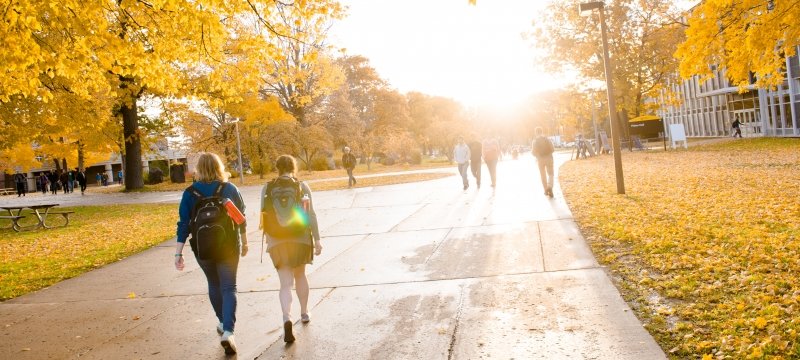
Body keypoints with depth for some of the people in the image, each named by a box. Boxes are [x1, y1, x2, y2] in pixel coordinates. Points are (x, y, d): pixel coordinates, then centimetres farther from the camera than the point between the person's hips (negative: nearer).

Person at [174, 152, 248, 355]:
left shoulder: (190, 193, -4)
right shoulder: (230, 189, -4)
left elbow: (183, 225, -7)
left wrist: (178, 254, -4)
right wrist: (244, 243, 14)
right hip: (228, 247, -1)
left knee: (214, 285, 22)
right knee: (228, 288, 3)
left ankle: (223, 323, 37)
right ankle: (228, 331, -13)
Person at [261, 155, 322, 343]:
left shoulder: (267, 188, 1)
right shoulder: (302, 186, -3)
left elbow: (264, 216, 3)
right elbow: (310, 215, -7)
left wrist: (269, 240, 16)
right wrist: (317, 239, -3)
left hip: (277, 241, 0)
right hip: (301, 238, 0)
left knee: (286, 284, 2)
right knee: (300, 275, 23)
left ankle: (287, 318, -20)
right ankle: (304, 313, 35)